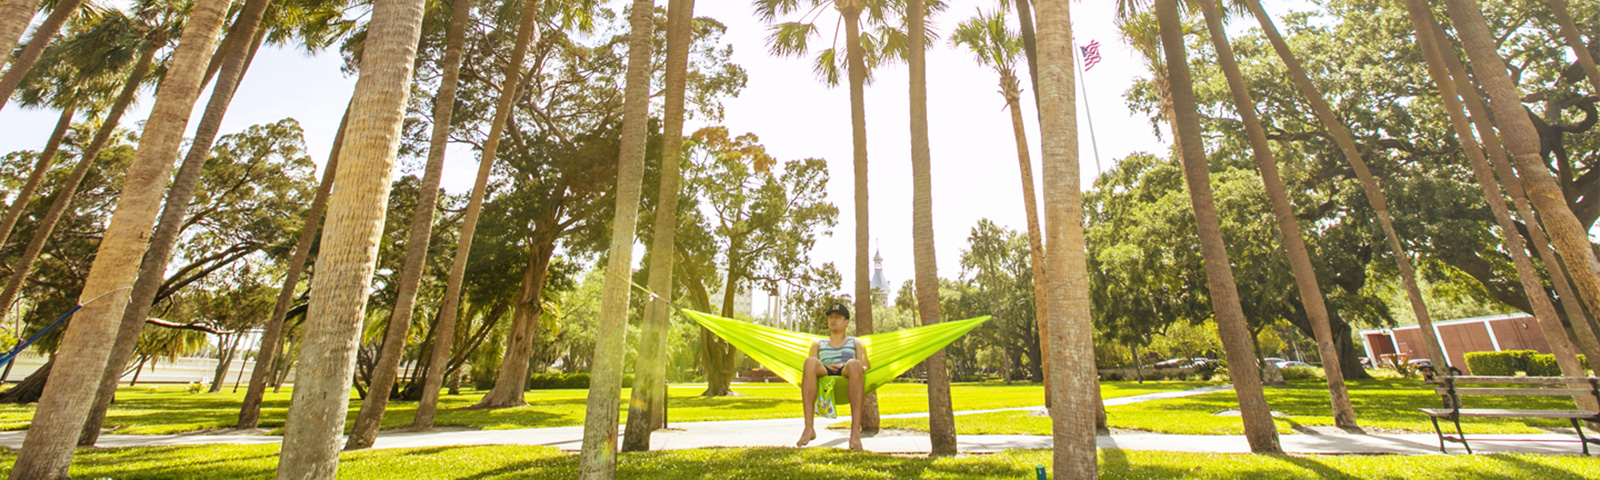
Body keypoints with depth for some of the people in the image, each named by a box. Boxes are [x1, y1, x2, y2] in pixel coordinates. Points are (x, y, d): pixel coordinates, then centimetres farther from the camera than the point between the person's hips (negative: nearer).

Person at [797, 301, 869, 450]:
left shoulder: (856, 343, 30)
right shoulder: (818, 344, 32)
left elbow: (864, 368, 15)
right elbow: (809, 369, 18)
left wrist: (844, 368, -6)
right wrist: (826, 368, -3)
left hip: (848, 378, -1)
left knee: (854, 364, -37)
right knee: (810, 362, -33)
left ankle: (855, 430, -44)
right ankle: (808, 428, -41)